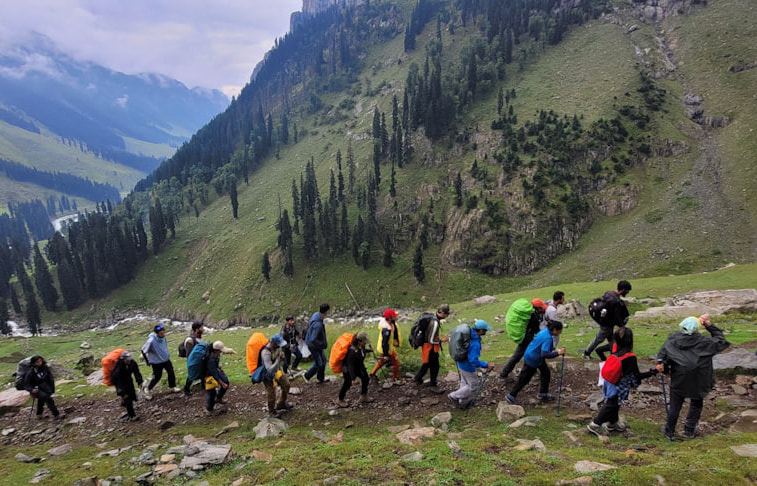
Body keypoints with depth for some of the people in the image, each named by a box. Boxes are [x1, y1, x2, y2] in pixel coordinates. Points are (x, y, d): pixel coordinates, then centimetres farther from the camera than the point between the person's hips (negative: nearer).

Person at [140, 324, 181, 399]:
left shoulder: (163, 337, -11)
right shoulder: (151, 340, -29)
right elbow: (143, 351, -20)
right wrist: (148, 361, -12)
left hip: (166, 359, 6)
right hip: (156, 362, -6)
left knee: (171, 373, 9)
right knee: (157, 377, 6)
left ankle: (172, 387, 31)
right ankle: (147, 390, 30)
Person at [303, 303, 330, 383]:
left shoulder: (316, 314, -8)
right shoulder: (318, 325, -36)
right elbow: (313, 340, -36)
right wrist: (323, 344, -19)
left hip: (318, 346, 9)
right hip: (314, 346, -9)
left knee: (323, 361, 19)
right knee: (318, 364, 6)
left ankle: (321, 378, 35)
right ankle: (307, 376, 28)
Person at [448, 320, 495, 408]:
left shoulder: (468, 334, -9)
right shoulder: (475, 344, -35)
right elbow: (474, 360, -35)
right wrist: (486, 365, -28)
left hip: (461, 363, 9)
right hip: (468, 367, -9)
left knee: (464, 383, 25)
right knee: (473, 386, 12)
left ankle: (463, 401, 42)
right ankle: (454, 396, 19)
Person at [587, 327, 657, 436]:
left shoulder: (614, 349, -15)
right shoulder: (630, 358, -31)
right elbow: (637, 375, -22)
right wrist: (653, 372, -18)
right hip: (619, 386, -6)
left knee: (614, 403, 25)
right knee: (611, 404, 12)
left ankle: (612, 423, 44)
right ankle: (595, 424, 19)